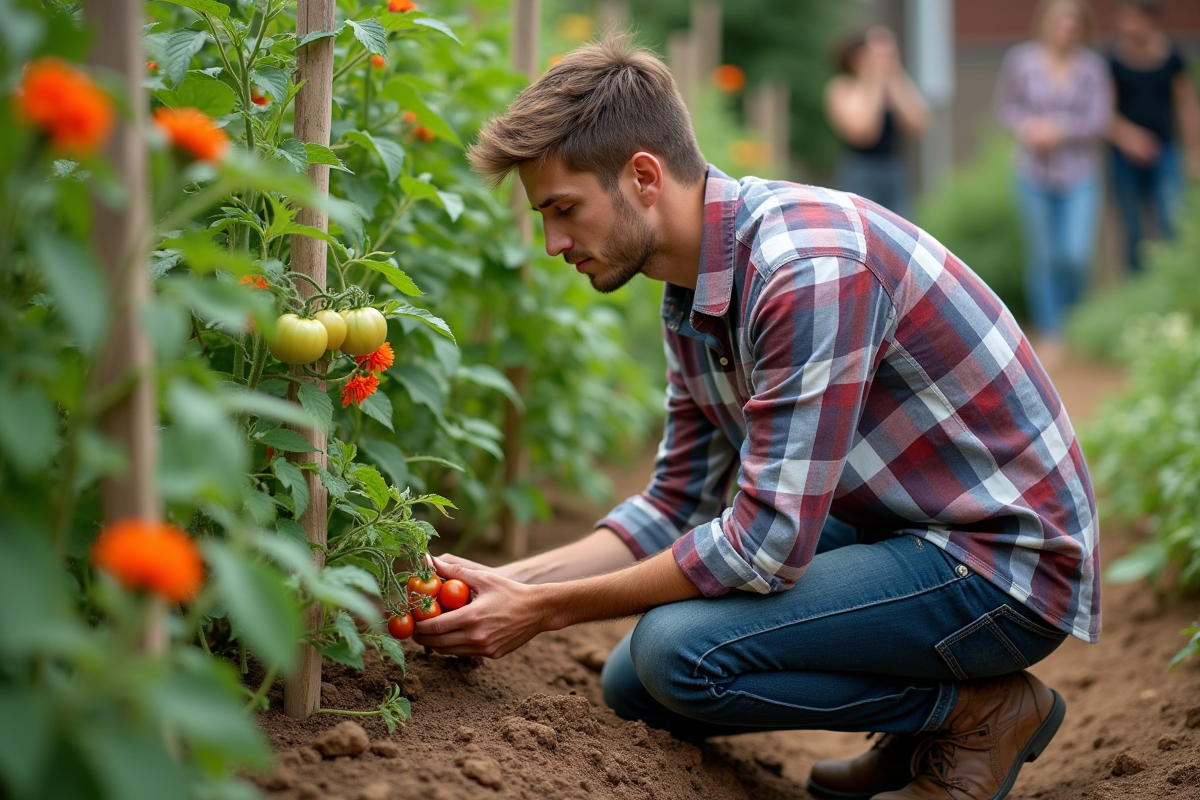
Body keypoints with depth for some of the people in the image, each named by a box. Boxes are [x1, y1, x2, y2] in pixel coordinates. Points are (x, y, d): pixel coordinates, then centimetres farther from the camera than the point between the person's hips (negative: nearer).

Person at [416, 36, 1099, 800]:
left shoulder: (811, 269, -27)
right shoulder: (693, 292, 4)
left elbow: (765, 543, -28)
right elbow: (677, 504, 12)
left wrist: (545, 611, -19)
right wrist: (508, 581, -2)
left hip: (1006, 564, -9)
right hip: (897, 530, 10)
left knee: (682, 652, -24)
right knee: (636, 687, 6)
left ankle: (983, 712, -5)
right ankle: (932, 705, 14)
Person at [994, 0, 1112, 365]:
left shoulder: (1093, 67, -5)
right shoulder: (1020, 60, -5)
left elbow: (1100, 119, -9)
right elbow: (1005, 105, 4)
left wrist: (1059, 130, -22)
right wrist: (1027, 127, -16)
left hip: (1080, 176, 0)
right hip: (1035, 175, 0)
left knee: (1076, 256, -10)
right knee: (1041, 257, 4)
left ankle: (1068, 313, 21)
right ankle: (1050, 334, 19)